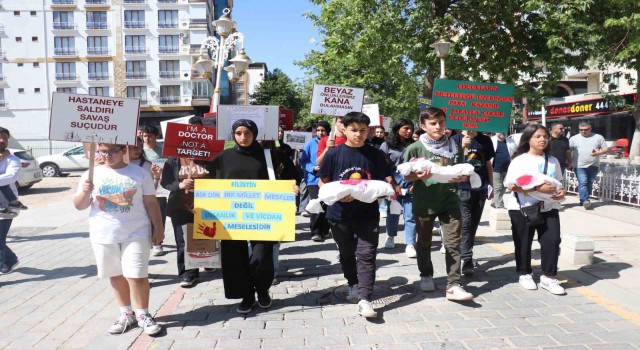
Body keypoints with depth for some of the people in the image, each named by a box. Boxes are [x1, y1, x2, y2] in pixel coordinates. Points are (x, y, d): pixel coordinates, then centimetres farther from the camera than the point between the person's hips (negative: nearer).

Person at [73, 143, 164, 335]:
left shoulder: (140, 173, 0)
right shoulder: (91, 174, 4)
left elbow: (151, 202, 3)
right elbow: (79, 206, 5)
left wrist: (158, 228, 0)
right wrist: (85, 192, -15)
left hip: (136, 233, -2)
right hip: (104, 235, 3)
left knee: (137, 275, -4)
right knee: (116, 275, 11)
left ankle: (143, 315, 13)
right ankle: (126, 314, 26)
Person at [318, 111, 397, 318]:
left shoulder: (375, 155, 0)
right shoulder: (334, 154, -3)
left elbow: (386, 180, 7)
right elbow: (322, 183, 1)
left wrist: (393, 189, -15)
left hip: (367, 214, -1)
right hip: (340, 214, 1)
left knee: (366, 255, -7)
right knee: (346, 253, 18)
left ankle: (364, 298, -7)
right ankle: (353, 285, 40)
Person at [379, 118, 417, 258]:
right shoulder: (387, 145, 1)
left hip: (411, 183, 1)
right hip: (393, 182, -1)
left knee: (410, 214, -3)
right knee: (392, 212, 13)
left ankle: (410, 245, 0)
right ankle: (390, 237, 35)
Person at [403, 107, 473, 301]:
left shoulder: (455, 147, 4)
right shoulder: (415, 148, -4)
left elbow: (463, 174, 10)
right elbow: (406, 176, -1)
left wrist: (461, 177, -12)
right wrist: (419, 176, -22)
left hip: (450, 200, 1)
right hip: (424, 202, -1)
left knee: (453, 243, -3)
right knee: (424, 242, 14)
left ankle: (453, 285, 0)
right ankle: (426, 276, 35)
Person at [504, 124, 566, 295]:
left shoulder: (553, 161, 9)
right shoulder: (519, 160, -8)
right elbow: (512, 186, -16)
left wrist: (562, 191, -6)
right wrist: (538, 188, -23)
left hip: (548, 208, 4)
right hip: (522, 208, -4)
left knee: (552, 240, -4)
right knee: (523, 243, 7)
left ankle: (548, 277, 8)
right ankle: (525, 274, 25)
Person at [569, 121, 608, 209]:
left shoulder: (598, 137, 7)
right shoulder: (574, 138, 4)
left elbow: (606, 149, 8)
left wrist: (598, 153, -12)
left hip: (594, 166, 3)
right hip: (580, 166, -2)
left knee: (589, 184, 8)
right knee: (583, 183, -14)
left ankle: (583, 200, 18)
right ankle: (585, 200, -19)